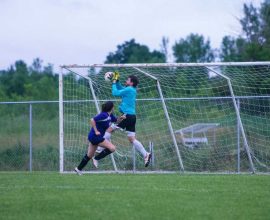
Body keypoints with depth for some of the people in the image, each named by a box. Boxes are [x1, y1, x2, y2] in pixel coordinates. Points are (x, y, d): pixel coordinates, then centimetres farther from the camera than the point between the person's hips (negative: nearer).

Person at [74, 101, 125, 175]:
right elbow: (92, 120, -27)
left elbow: (116, 121, 22)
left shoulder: (110, 115, 7)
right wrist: (96, 131, -23)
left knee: (89, 155, 19)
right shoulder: (104, 115, -21)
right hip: (95, 136, -10)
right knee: (112, 148, -13)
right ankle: (97, 159, -5)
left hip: (93, 136, 10)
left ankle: (78, 169, 27)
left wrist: (121, 118, 1)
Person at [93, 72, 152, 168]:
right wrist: (116, 81, 21)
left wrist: (114, 83, 5)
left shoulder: (129, 89, -10)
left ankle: (101, 149, 1)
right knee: (132, 139, 5)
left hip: (127, 116, -9)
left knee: (109, 129, -1)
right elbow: (120, 89, 32)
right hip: (132, 116, 9)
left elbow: (115, 93, -8)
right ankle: (146, 154, -5)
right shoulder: (132, 90, 17)